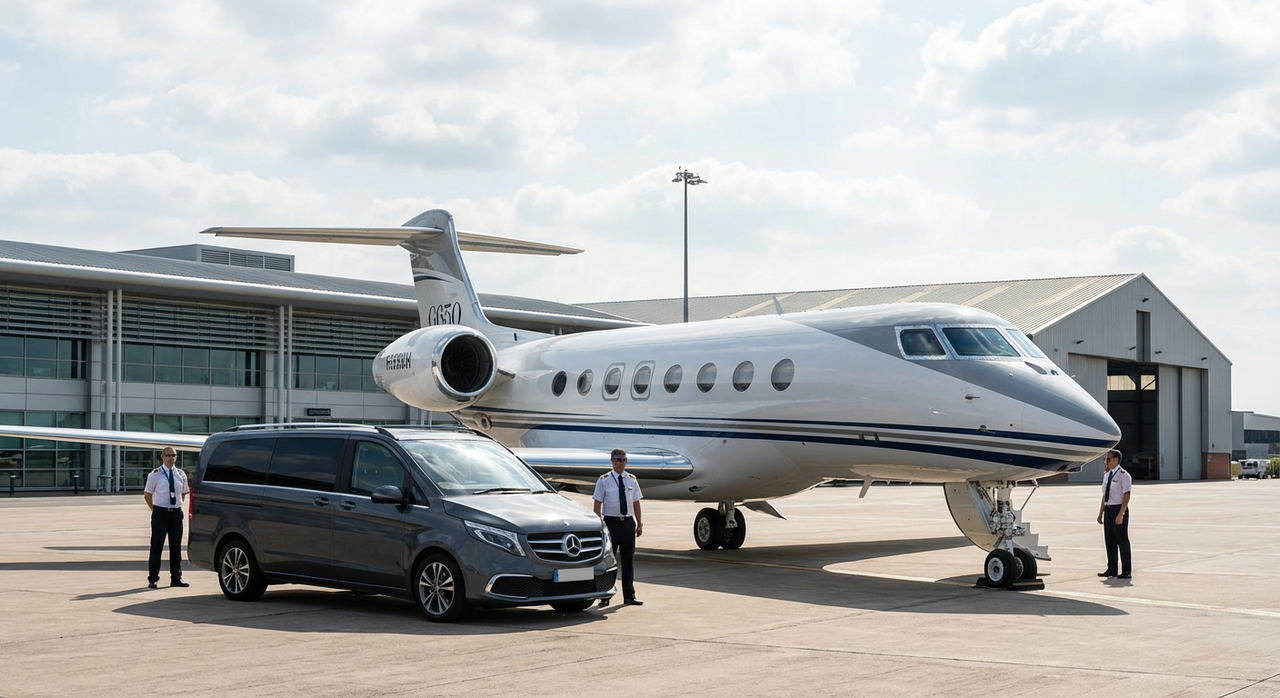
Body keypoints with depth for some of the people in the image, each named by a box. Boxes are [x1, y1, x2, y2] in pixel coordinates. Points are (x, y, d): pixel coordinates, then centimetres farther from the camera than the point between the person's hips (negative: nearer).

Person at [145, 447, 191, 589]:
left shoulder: (181, 475, 7)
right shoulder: (155, 475, -4)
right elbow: (147, 494, 5)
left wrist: (178, 505, 11)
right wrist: (155, 510, 1)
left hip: (176, 512, 4)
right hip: (160, 512, -4)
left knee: (176, 546, 8)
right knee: (156, 546, -1)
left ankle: (176, 578, 16)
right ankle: (152, 579, 4)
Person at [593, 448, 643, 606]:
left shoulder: (631, 480, 10)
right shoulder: (604, 481, -2)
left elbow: (636, 503, 13)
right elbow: (598, 504, -4)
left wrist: (640, 523, 8)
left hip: (628, 522, 4)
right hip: (611, 522, -4)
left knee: (628, 560, 9)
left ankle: (629, 596, 16)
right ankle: (605, 597, 5)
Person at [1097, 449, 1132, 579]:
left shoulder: (1123, 475, -10)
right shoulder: (1107, 476, 13)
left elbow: (1126, 496, -14)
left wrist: (1120, 514, -21)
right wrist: (1101, 513, 15)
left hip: (1119, 509, -8)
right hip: (1108, 510, 8)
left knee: (1122, 540, -2)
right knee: (1110, 541, 12)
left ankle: (1126, 571, 5)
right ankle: (1112, 569, 20)